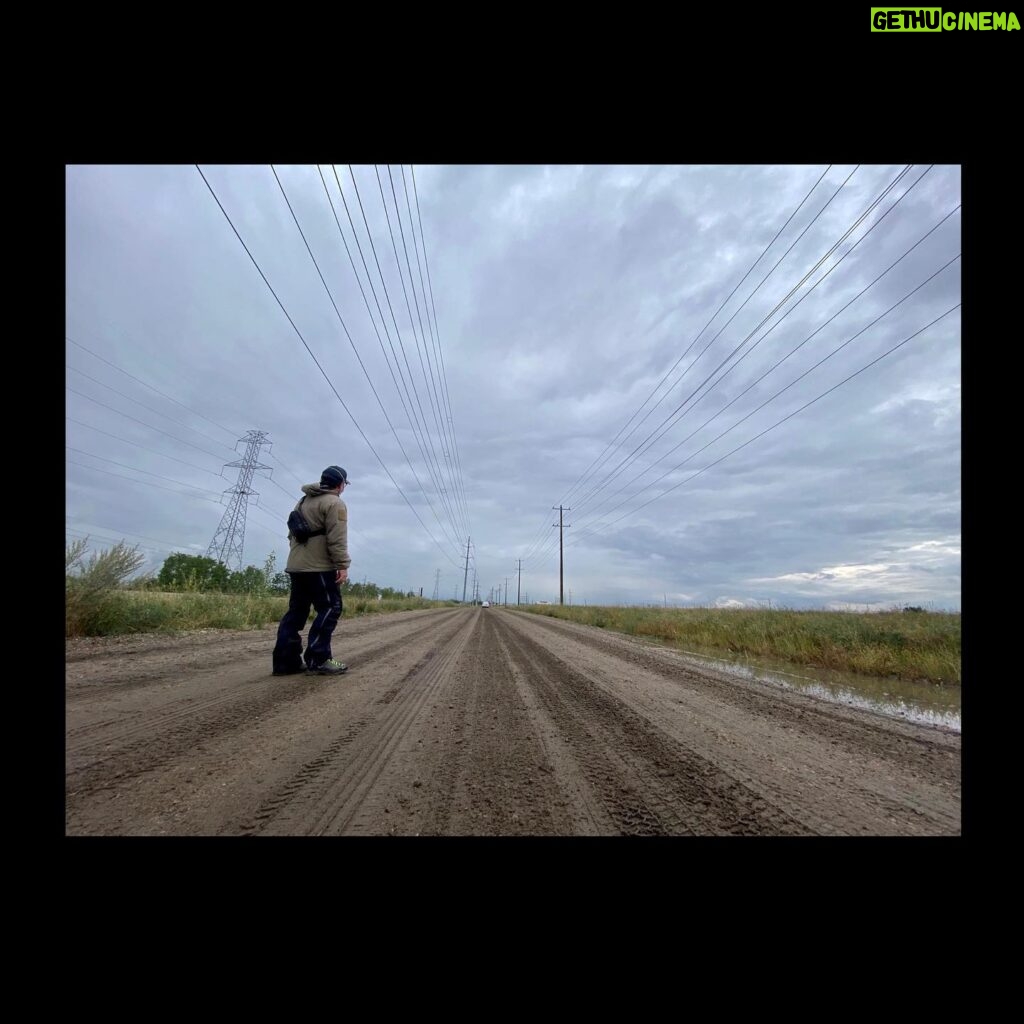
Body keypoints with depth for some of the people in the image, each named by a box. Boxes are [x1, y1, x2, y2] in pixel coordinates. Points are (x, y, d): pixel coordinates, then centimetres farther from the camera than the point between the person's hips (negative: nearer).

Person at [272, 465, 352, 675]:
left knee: (296, 611, 10)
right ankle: (317, 659, -7)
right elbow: (337, 539, -17)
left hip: (296, 566, 9)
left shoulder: (303, 502, 22)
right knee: (330, 608, -4)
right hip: (319, 567, -9)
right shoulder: (334, 503, -8)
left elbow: (293, 533, 24)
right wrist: (343, 565, -16)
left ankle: (286, 660, 10)